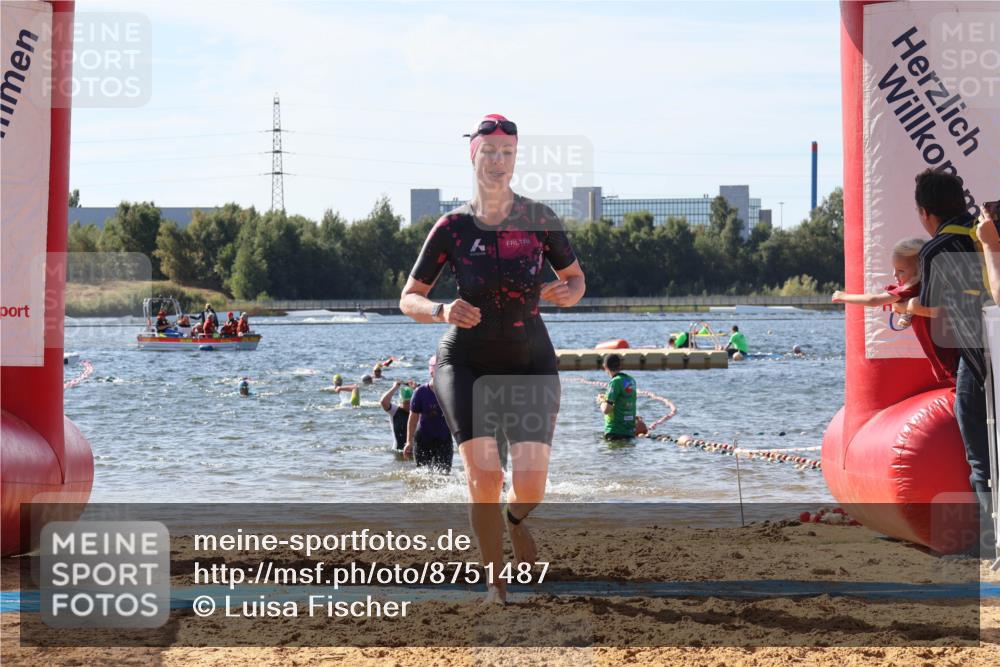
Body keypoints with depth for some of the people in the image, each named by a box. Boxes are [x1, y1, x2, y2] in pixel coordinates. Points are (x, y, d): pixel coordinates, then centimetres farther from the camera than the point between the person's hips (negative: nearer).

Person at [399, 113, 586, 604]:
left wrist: (563, 294, -17)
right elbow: (408, 300, -3)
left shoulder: (539, 219, -7)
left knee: (530, 486, -12)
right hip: (465, 363, -1)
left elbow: (576, 279, 6)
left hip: (530, 362, 1)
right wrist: (442, 311, -24)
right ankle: (495, 581, 4)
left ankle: (516, 520, 26)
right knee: (484, 477, -16)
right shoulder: (453, 227, -8)